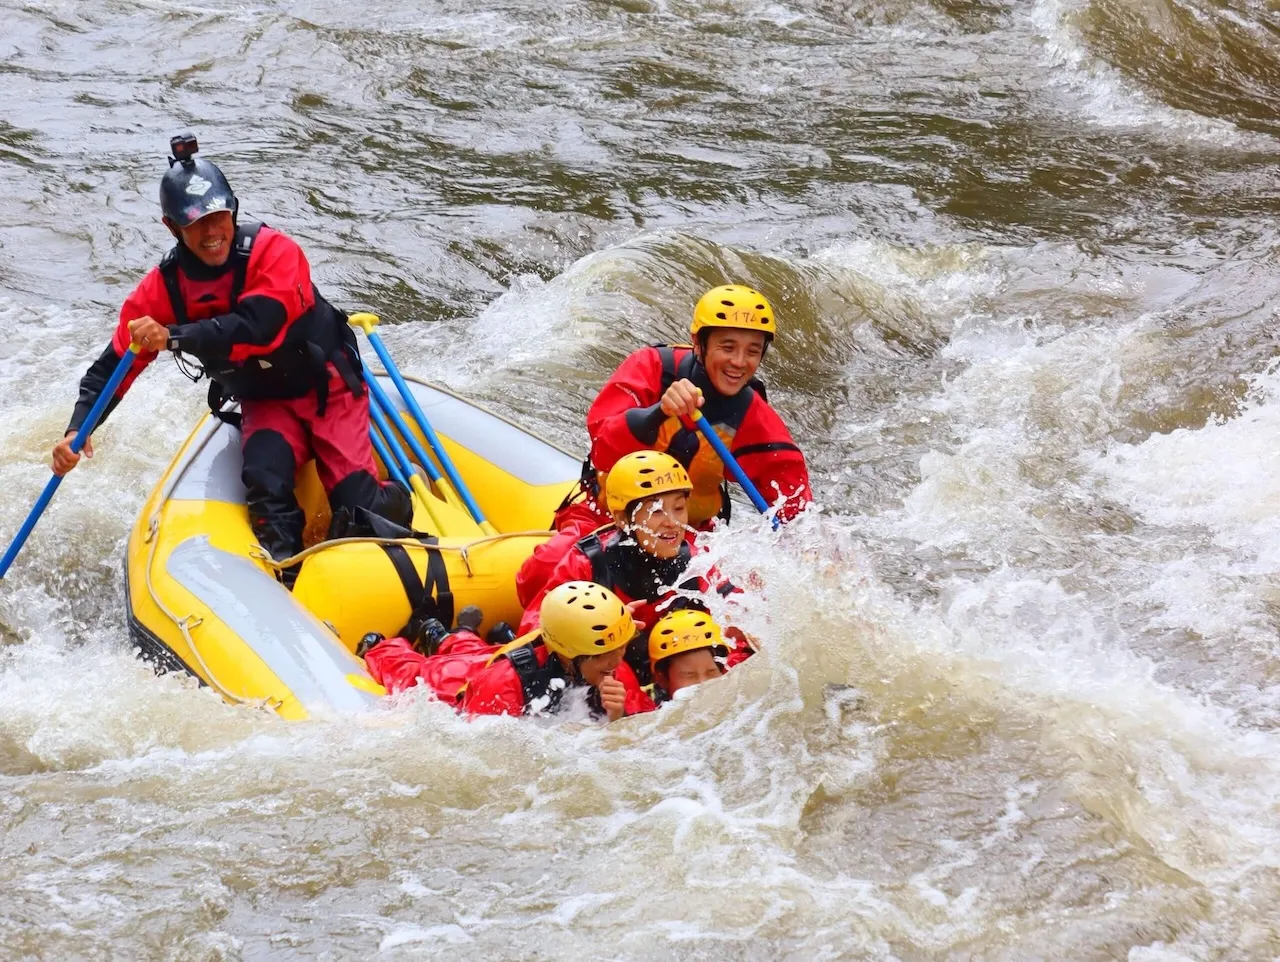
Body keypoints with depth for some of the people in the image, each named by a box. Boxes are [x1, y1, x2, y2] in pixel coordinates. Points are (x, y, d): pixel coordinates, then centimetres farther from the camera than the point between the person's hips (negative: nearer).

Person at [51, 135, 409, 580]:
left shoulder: (273, 252, -24)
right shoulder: (165, 286, -11)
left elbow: (257, 328, -40)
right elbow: (114, 365, -10)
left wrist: (174, 337, -47)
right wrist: (77, 429, -26)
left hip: (330, 389, -3)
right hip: (265, 405, 3)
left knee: (359, 504, -16)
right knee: (264, 477, -31)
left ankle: (397, 498, 16)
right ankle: (286, 564, -21)